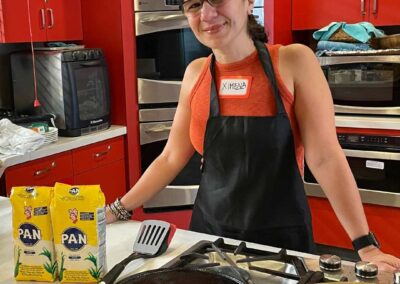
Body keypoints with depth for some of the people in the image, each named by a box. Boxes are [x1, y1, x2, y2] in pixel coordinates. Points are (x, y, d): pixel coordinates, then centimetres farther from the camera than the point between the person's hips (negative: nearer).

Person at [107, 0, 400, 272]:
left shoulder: (293, 61, -12)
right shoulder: (196, 73, -1)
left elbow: (325, 157, -14)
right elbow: (171, 158, 5)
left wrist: (365, 245, -17)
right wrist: (117, 211, 2)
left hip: (281, 237, -3)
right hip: (210, 232, 4)